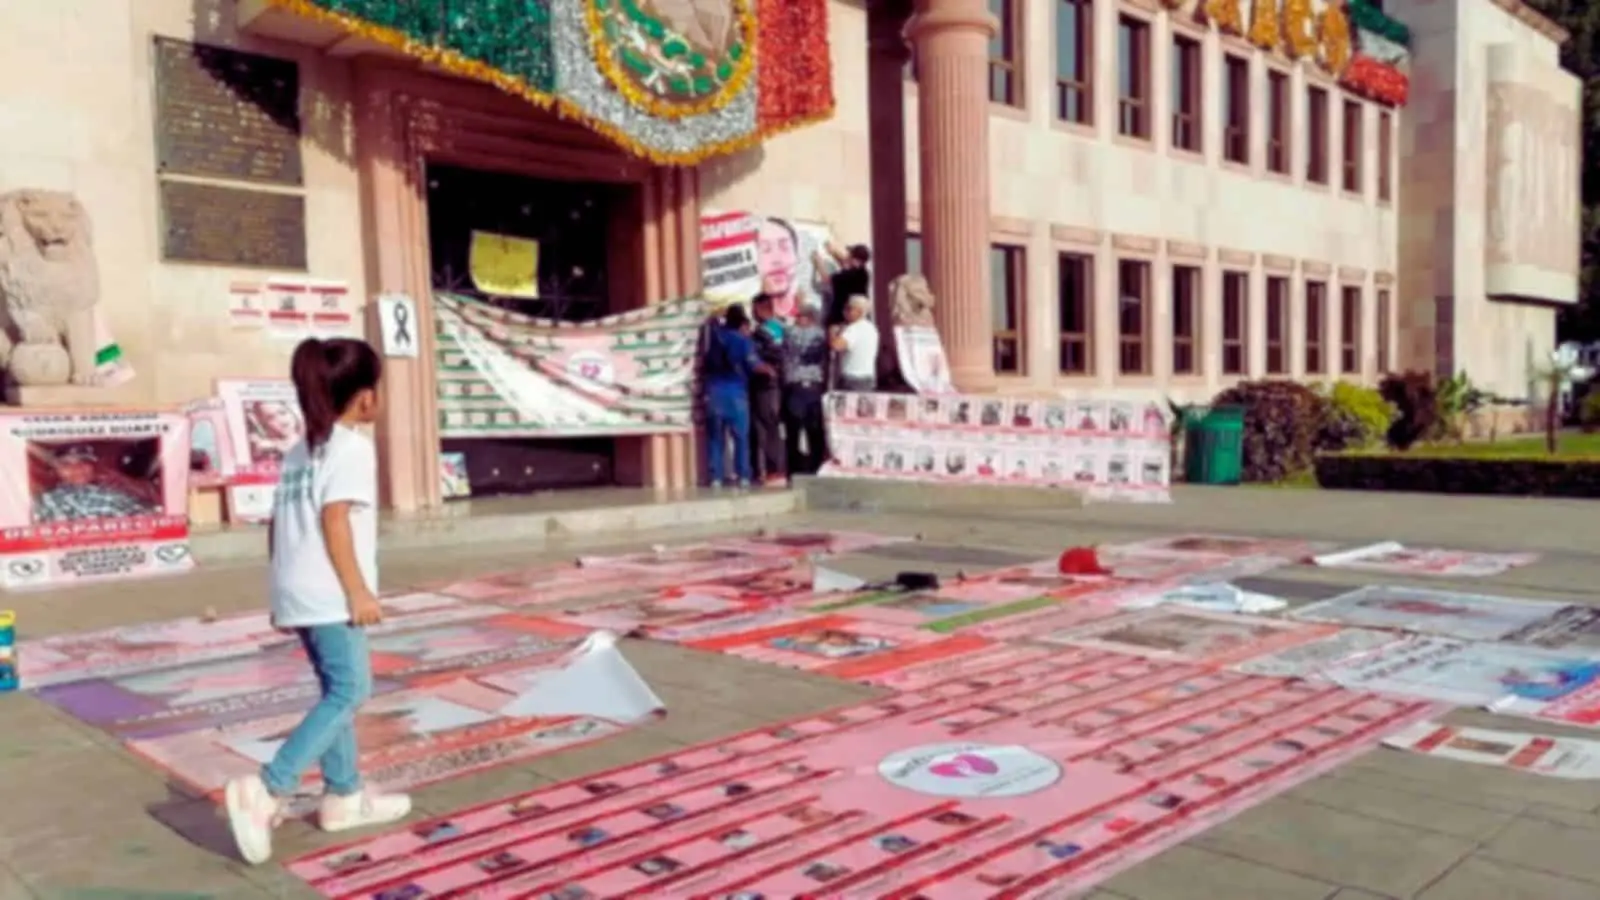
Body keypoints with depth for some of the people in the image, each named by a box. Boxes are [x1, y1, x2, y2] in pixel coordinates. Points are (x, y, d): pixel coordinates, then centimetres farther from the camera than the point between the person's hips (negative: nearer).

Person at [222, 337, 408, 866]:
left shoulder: (300, 450, 19)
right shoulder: (352, 447, -9)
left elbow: (280, 526, 18)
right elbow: (334, 519, -19)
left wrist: (285, 592, 23)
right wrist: (358, 589, -18)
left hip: (299, 594, 10)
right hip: (331, 595, -9)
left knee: (337, 691, 16)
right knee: (349, 692, -7)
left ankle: (344, 797, 23)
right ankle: (266, 790, -14)